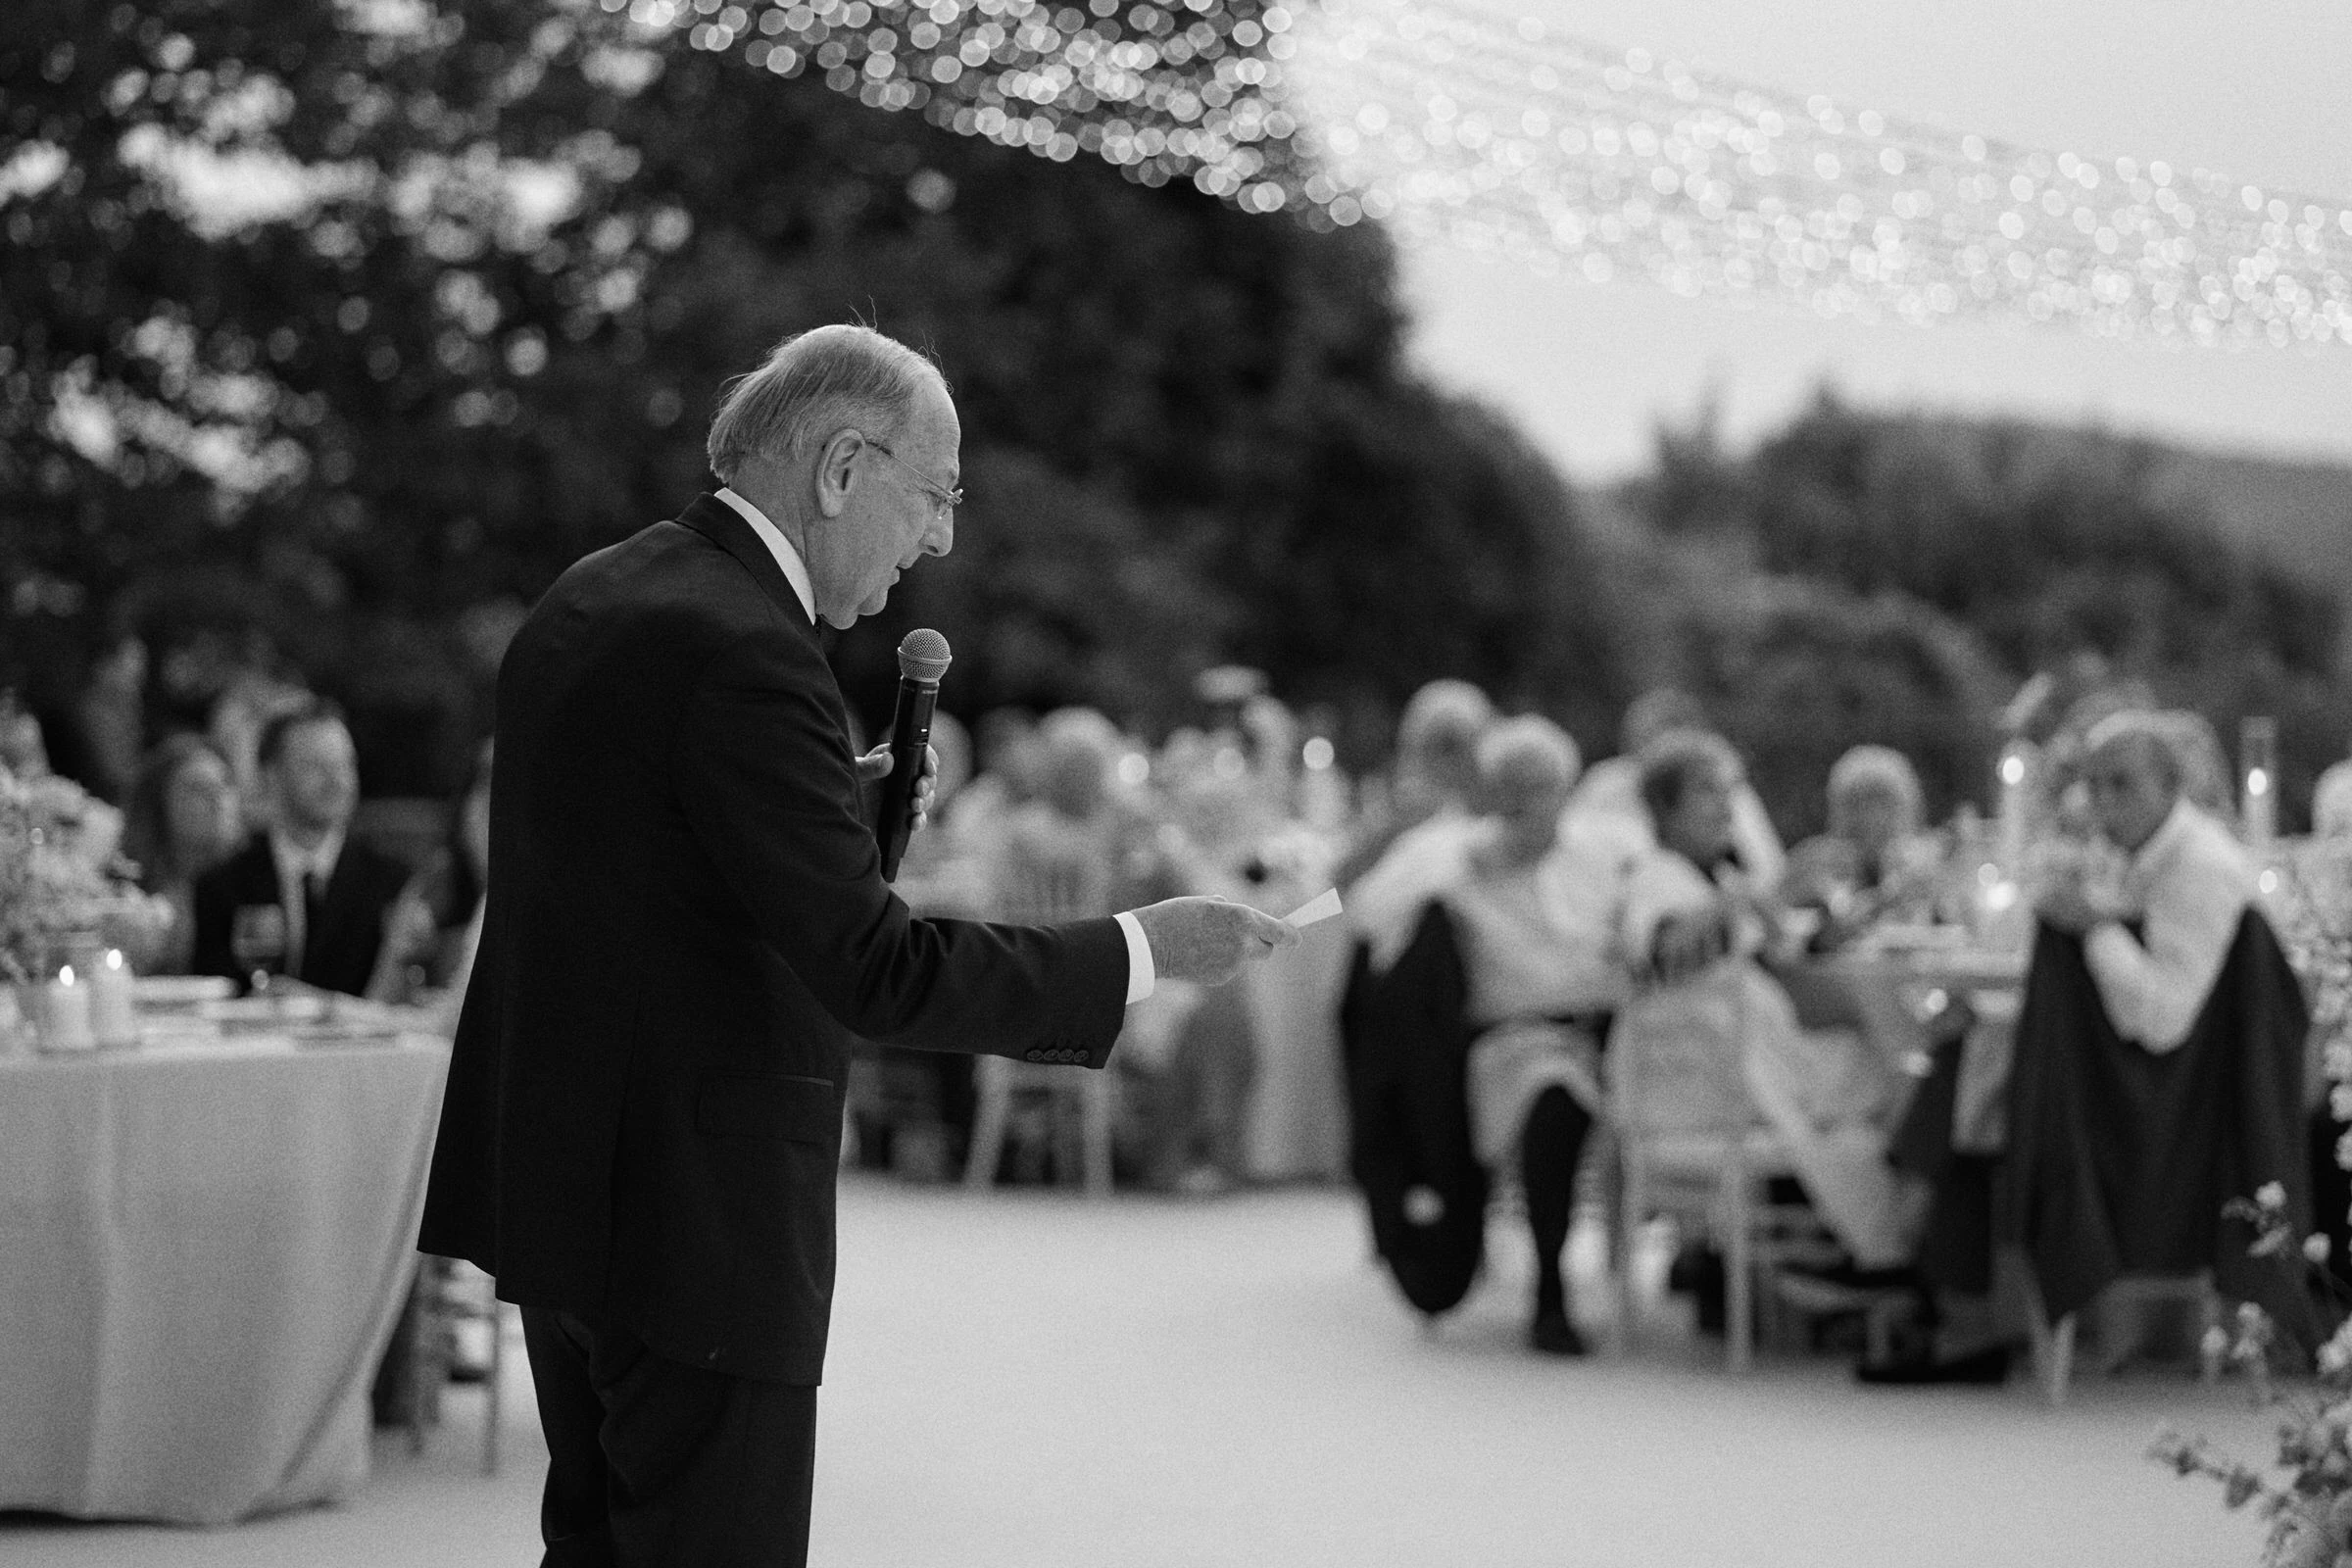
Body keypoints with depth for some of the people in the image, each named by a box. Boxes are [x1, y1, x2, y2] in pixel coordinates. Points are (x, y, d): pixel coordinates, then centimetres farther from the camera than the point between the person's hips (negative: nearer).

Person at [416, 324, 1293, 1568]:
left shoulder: (590, 598, 9)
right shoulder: (745, 652, -21)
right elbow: (878, 974, -24)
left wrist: (836, 803, 15)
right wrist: (1144, 949, -16)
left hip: (559, 1176, 10)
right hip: (696, 1218, -10)